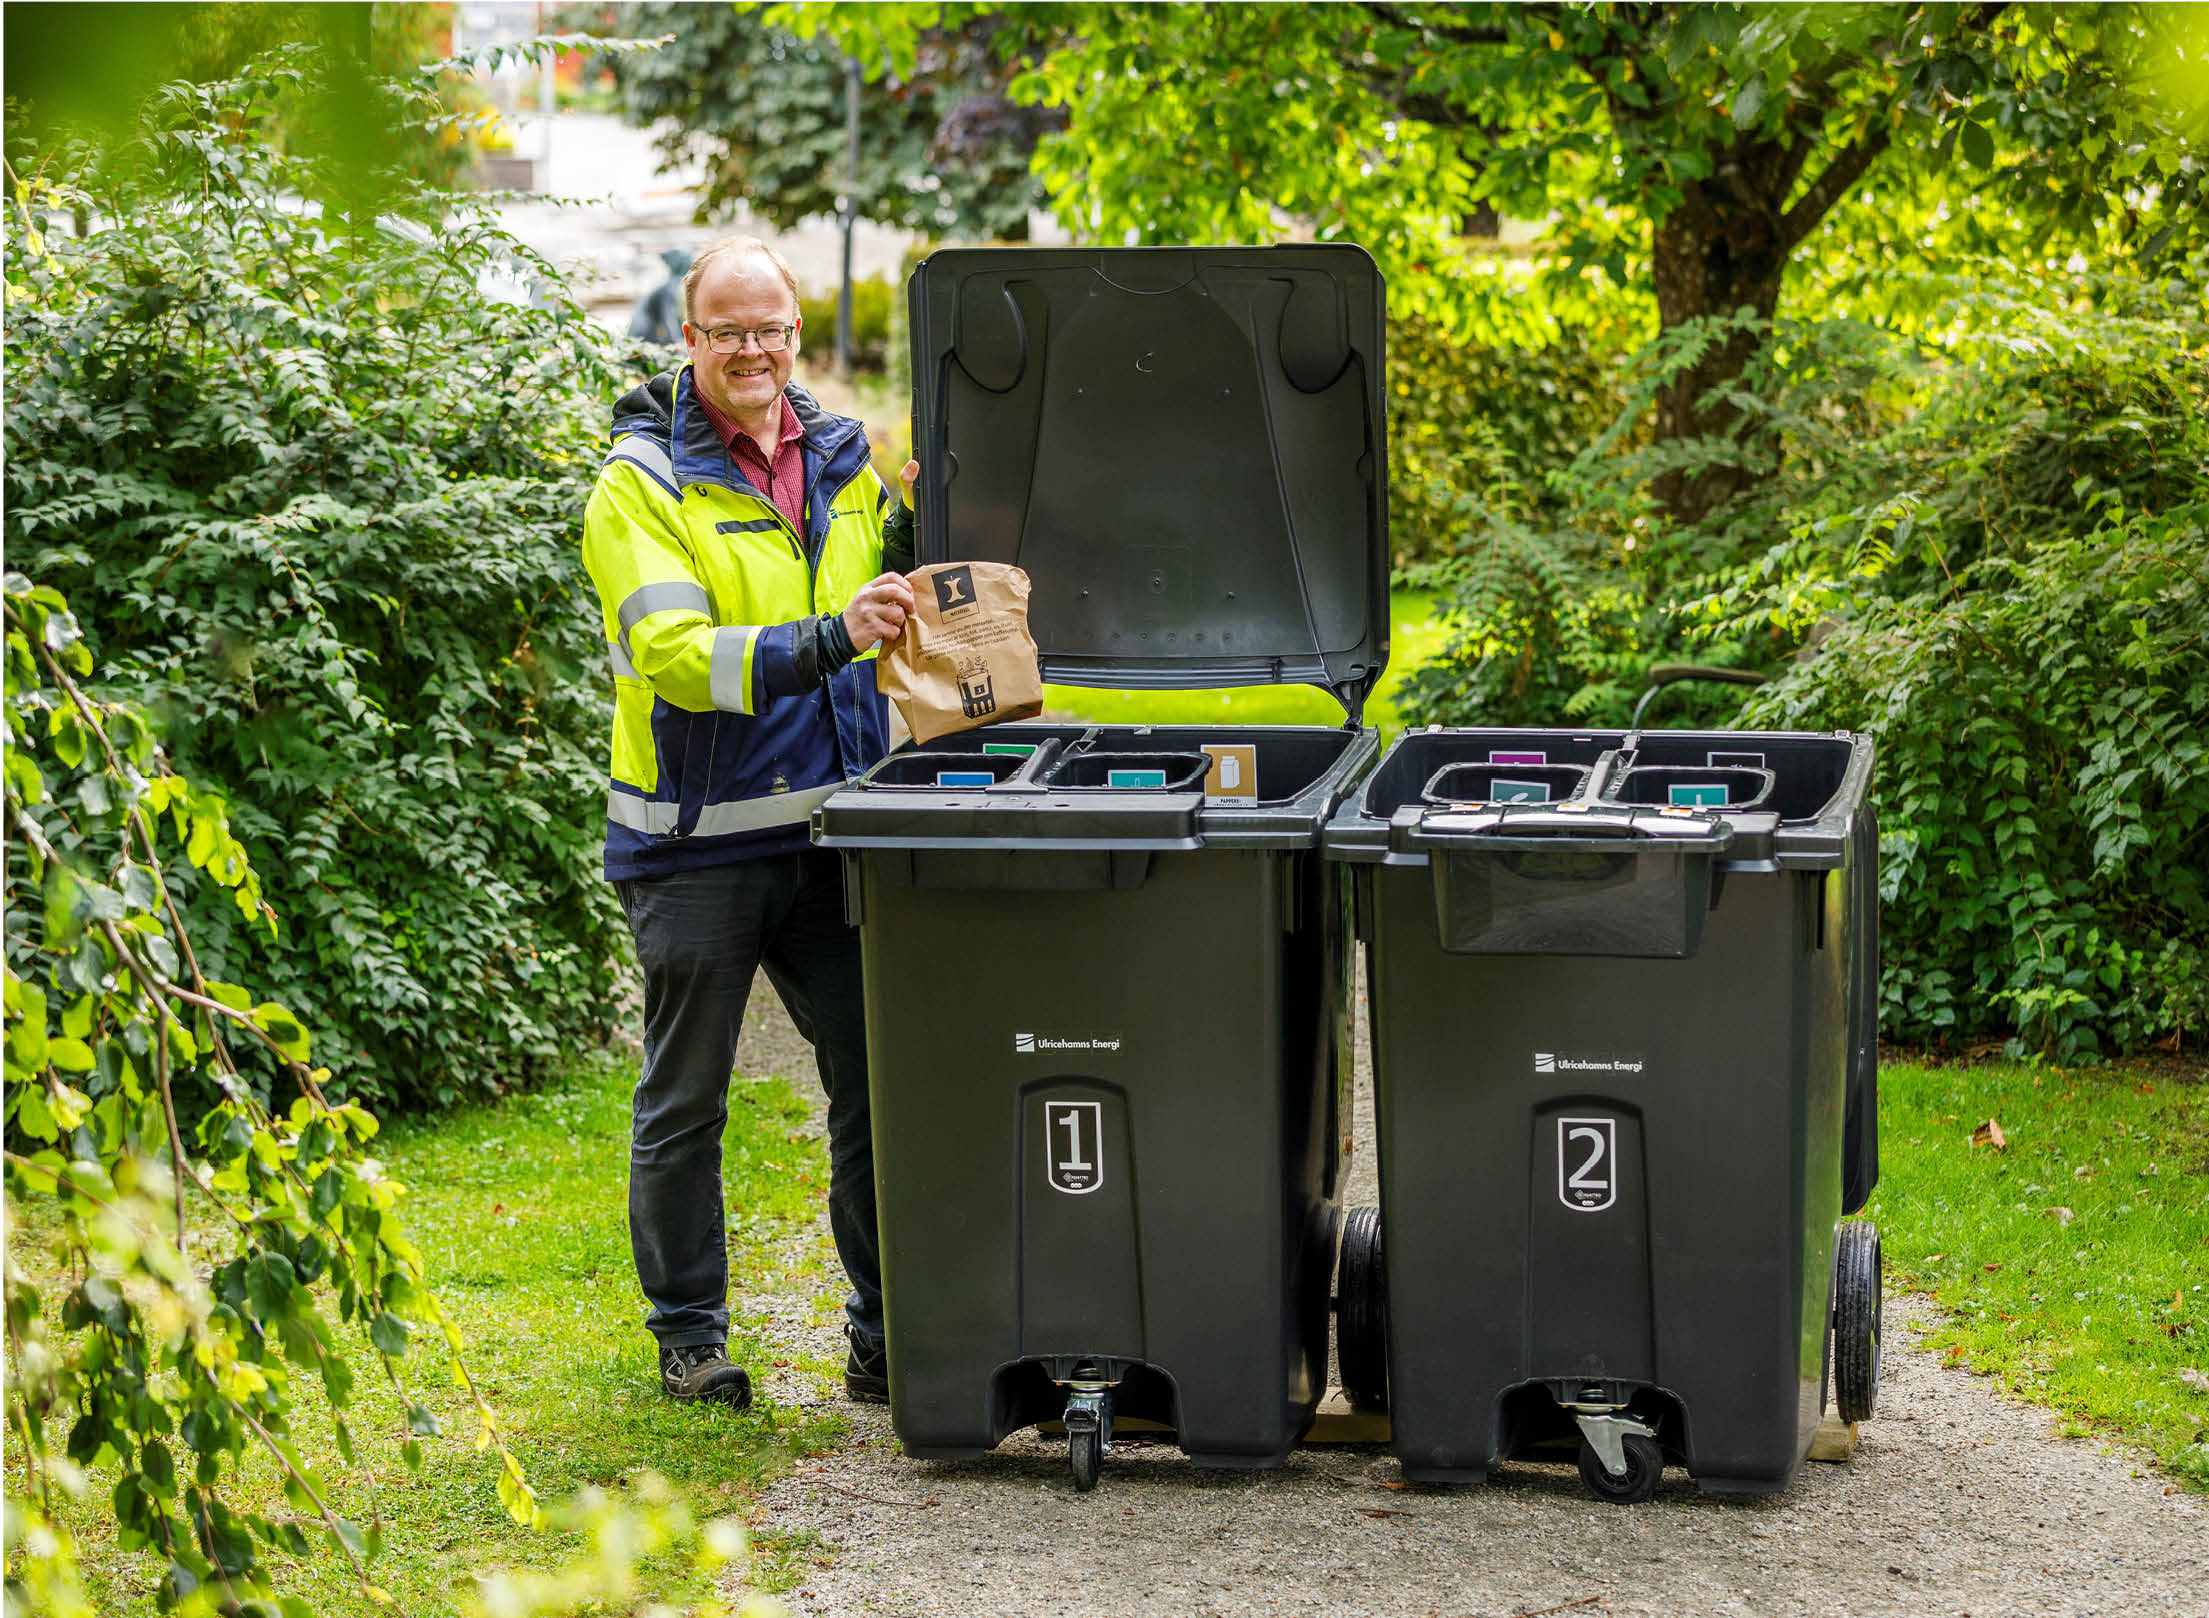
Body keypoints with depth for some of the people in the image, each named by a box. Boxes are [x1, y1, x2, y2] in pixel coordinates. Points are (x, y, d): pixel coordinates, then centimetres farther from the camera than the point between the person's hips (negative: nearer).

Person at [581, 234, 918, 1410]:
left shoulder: (841, 461, 10)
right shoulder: (644, 483, -7)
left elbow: (894, 620, 23)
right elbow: (676, 652, -22)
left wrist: (918, 535, 4)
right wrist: (827, 640, -33)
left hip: (831, 829, 5)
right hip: (698, 840, -4)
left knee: (877, 1084, 6)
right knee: (684, 1104, 7)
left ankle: (887, 1332, 16)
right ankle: (688, 1334, 20)